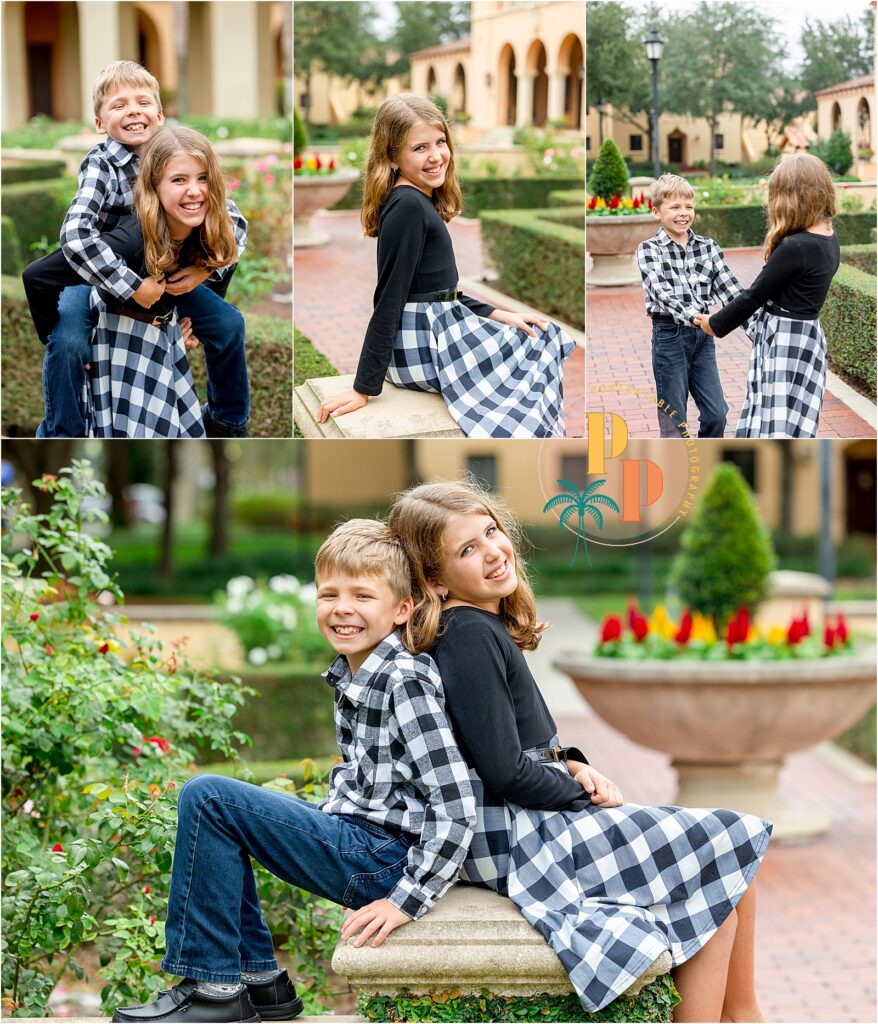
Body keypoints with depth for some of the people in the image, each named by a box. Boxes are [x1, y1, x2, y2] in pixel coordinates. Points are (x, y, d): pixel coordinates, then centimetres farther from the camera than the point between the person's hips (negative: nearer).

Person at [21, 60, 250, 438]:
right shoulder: (101, 164, -23)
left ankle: (227, 421, 22)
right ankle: (62, 436, -3)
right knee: (67, 343, -27)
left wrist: (205, 269, -28)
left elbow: (234, 221, -11)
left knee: (229, 323, -4)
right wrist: (133, 287, -40)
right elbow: (76, 234, -38)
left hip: (167, 273, 4)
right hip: (97, 275, -4)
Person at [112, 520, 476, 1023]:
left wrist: (407, 900, -23)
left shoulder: (406, 681, -18)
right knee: (214, 804, 21)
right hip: (358, 833, 10)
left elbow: (456, 805, -23)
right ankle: (259, 979, 18)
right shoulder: (353, 672, 9)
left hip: (385, 859, -10)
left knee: (207, 798, -13)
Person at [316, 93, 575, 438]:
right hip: (420, 345, -10)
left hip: (440, 328, 10)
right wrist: (364, 389, -22)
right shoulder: (408, 206, -19)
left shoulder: (423, 203, 11)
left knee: (540, 339, 16)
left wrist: (499, 316, 11)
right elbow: (390, 299, -22)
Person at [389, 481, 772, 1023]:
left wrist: (570, 764, 2)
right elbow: (505, 772, -22)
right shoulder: (470, 635, -19)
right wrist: (585, 795, -9)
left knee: (734, 846, 9)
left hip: (531, 812, 9)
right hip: (514, 838, -9)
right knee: (725, 854, -5)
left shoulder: (484, 625, 10)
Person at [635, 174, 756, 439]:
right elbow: (662, 292, -21)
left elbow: (729, 288, 0)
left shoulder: (707, 246, 6)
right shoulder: (649, 250, -7)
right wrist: (694, 316, -38)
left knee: (716, 414, 5)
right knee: (674, 421, 2)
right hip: (669, 335, -4)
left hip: (702, 336, 4)